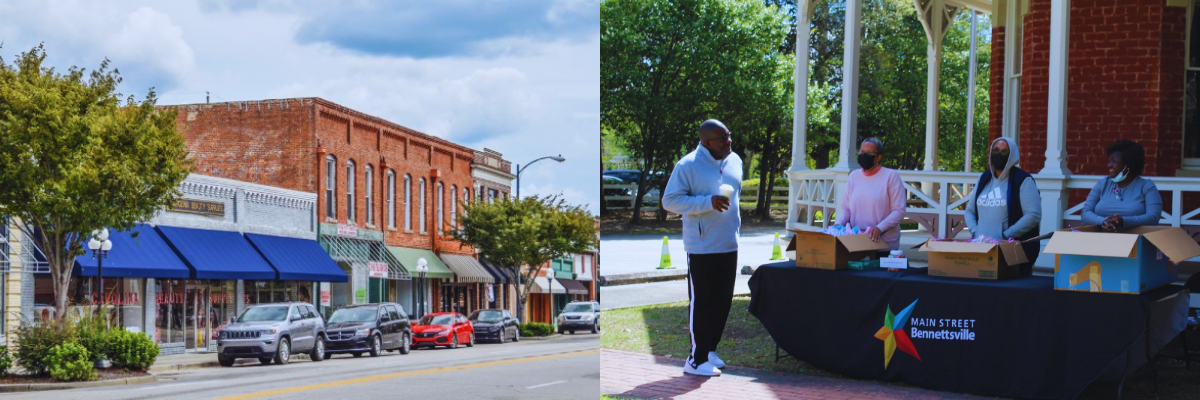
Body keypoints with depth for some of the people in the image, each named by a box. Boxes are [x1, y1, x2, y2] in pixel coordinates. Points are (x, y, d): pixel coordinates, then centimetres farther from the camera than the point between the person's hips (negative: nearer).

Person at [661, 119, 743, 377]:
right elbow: (670, 201, -14)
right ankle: (697, 360, 2)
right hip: (701, 247, -7)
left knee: (723, 301, 10)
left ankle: (710, 350, 24)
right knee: (701, 302, -4)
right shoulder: (687, 166, -11)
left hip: (729, 246, 7)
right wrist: (708, 202, -22)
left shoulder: (734, 161, 10)